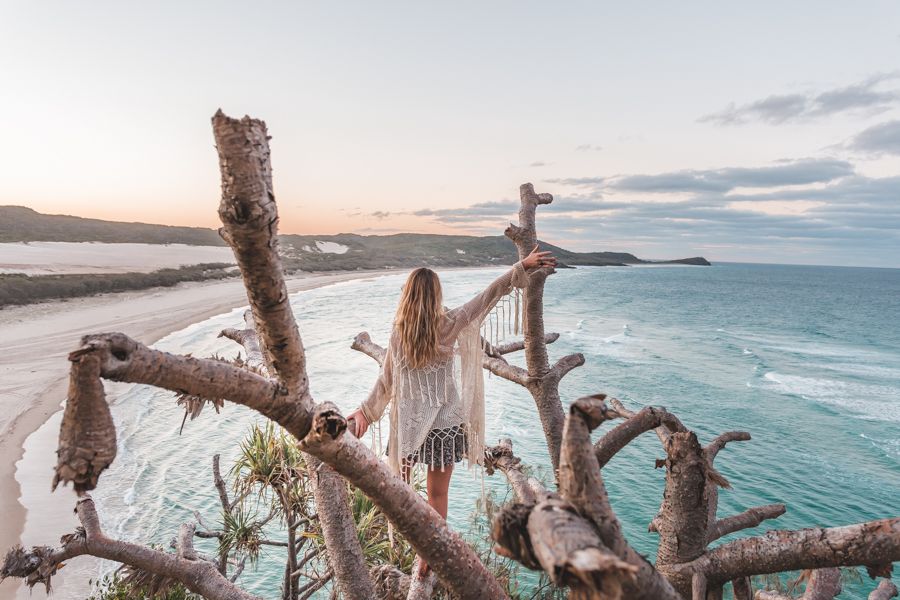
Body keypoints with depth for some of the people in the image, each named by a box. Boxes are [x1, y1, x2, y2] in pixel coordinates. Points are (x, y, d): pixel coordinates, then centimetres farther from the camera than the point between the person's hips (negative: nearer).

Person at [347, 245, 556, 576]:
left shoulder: (398, 332, -6)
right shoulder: (449, 324, -11)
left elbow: (386, 381, -2)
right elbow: (488, 296, -8)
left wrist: (366, 412, 10)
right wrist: (521, 267, -4)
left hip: (409, 423, 2)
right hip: (445, 422, -1)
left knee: (399, 479, 24)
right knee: (437, 494, 11)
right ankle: (428, 560, 22)